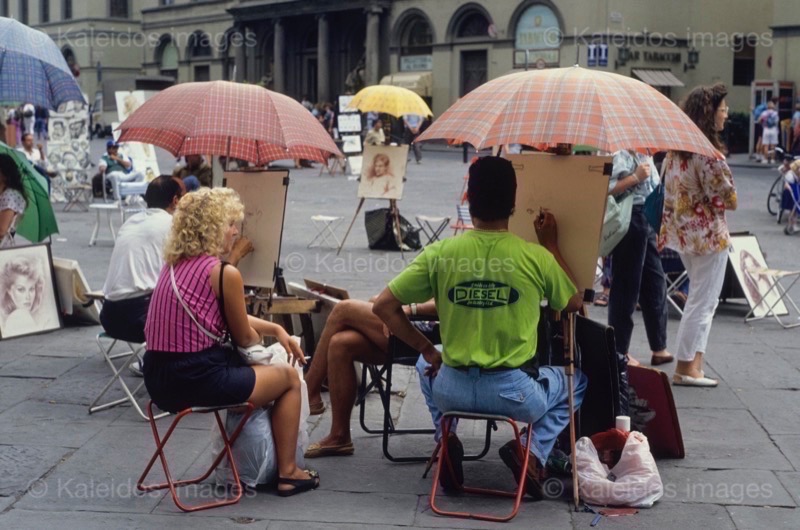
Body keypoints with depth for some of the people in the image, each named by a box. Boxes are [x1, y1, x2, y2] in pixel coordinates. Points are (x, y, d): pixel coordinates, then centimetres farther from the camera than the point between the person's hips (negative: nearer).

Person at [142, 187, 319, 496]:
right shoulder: (224, 273, -15)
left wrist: (276, 329, 17)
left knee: (249, 369, 33)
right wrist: (261, 334, 20)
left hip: (158, 381, 8)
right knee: (289, 378, 15)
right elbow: (245, 338, -2)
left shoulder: (173, 264, 10)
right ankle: (287, 474, 21)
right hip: (197, 381, -8)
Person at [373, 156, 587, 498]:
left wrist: (426, 349, 8)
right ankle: (534, 452, 5)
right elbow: (574, 303, 10)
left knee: (428, 367, 37)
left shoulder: (440, 252, -7)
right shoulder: (536, 257, -9)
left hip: (452, 392, 2)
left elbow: (383, 306, -4)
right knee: (575, 382, 29)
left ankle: (446, 441, 16)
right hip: (515, 394, -2)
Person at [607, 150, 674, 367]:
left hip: (648, 217, 9)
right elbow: (605, 189, -23)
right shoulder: (616, 152, -14)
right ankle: (620, 352, 12)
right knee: (626, 286, 0)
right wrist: (636, 177, -21)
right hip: (628, 219, -9)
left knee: (655, 283, 14)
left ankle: (659, 348, 24)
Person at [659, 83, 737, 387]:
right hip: (708, 234, -9)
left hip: (681, 231, 9)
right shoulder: (708, 153, -20)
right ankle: (686, 368, 4)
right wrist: (730, 198, 3)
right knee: (703, 301, 0)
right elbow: (727, 198, -16)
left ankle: (693, 361, 22)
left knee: (699, 297, 19)